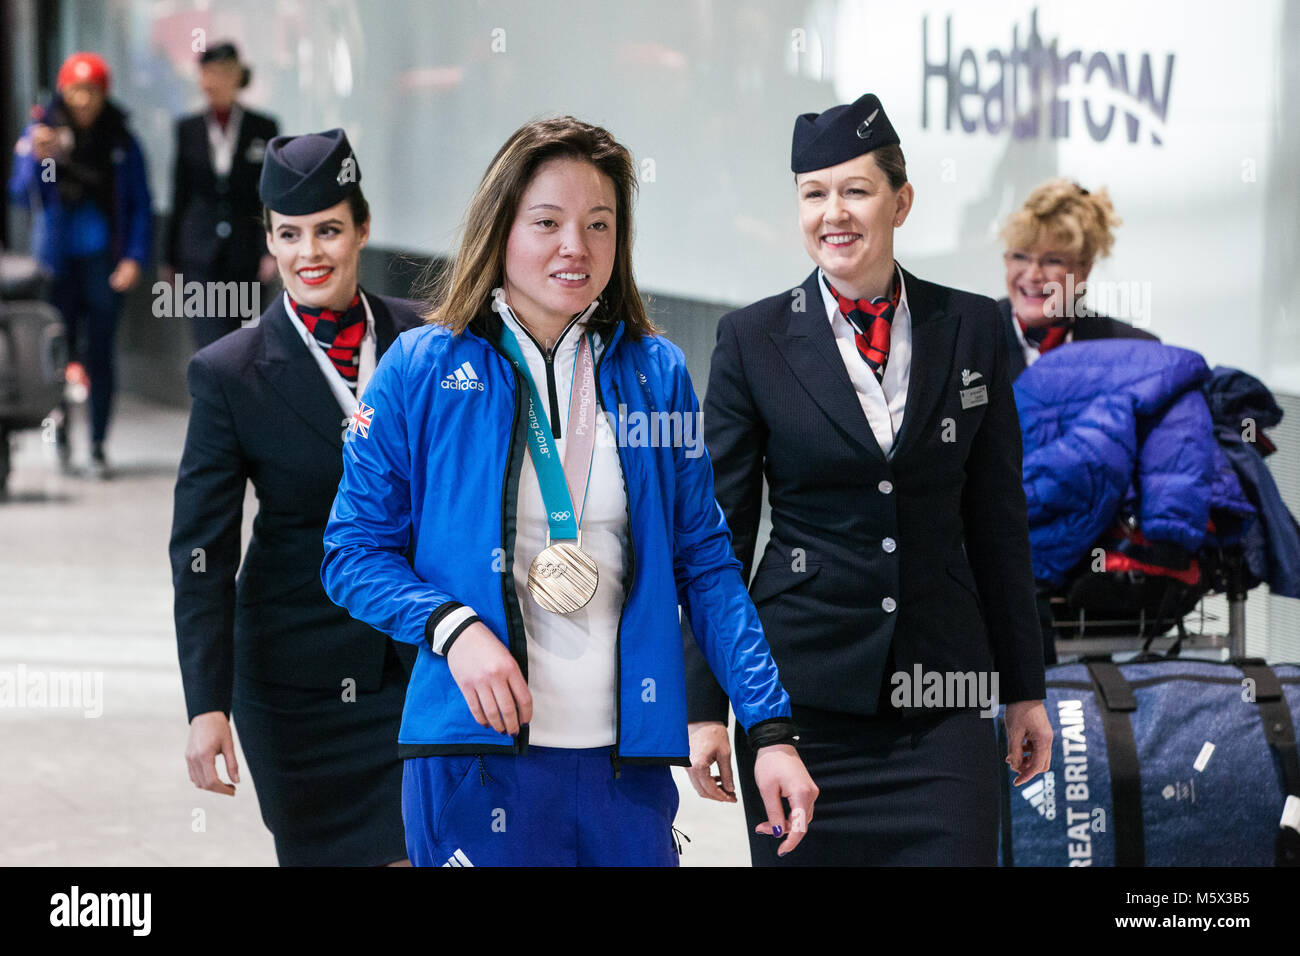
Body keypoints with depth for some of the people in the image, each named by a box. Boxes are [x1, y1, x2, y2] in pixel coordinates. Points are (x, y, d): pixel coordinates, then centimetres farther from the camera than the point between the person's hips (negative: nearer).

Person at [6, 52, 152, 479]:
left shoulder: (121, 142, 3)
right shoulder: (40, 134, 2)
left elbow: (141, 205, 6)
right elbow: (22, 196, -2)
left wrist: (134, 257, -4)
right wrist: (37, 159, -20)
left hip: (104, 262, 0)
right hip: (57, 261, 0)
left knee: (99, 352, -2)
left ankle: (98, 446, 4)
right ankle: (59, 431, 21)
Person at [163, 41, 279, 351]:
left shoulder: (263, 128, 2)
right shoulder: (188, 128, 7)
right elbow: (179, 196, 11)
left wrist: (272, 250, -9)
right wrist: (170, 258, 10)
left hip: (245, 253, 0)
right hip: (200, 256, 0)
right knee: (210, 342, -11)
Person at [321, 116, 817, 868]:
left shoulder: (657, 374, 8)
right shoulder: (423, 371, 1)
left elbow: (705, 565, 8)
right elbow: (354, 551, 3)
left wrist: (771, 730, -1)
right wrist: (451, 628, -15)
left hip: (628, 763, 3)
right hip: (477, 756, -2)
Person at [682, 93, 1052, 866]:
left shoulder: (971, 329, 6)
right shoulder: (753, 340, 1)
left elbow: (998, 520, 10)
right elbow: (719, 533, 2)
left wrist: (1026, 689, 9)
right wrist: (706, 706, -2)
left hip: (942, 695, 1)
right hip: (800, 690, -1)